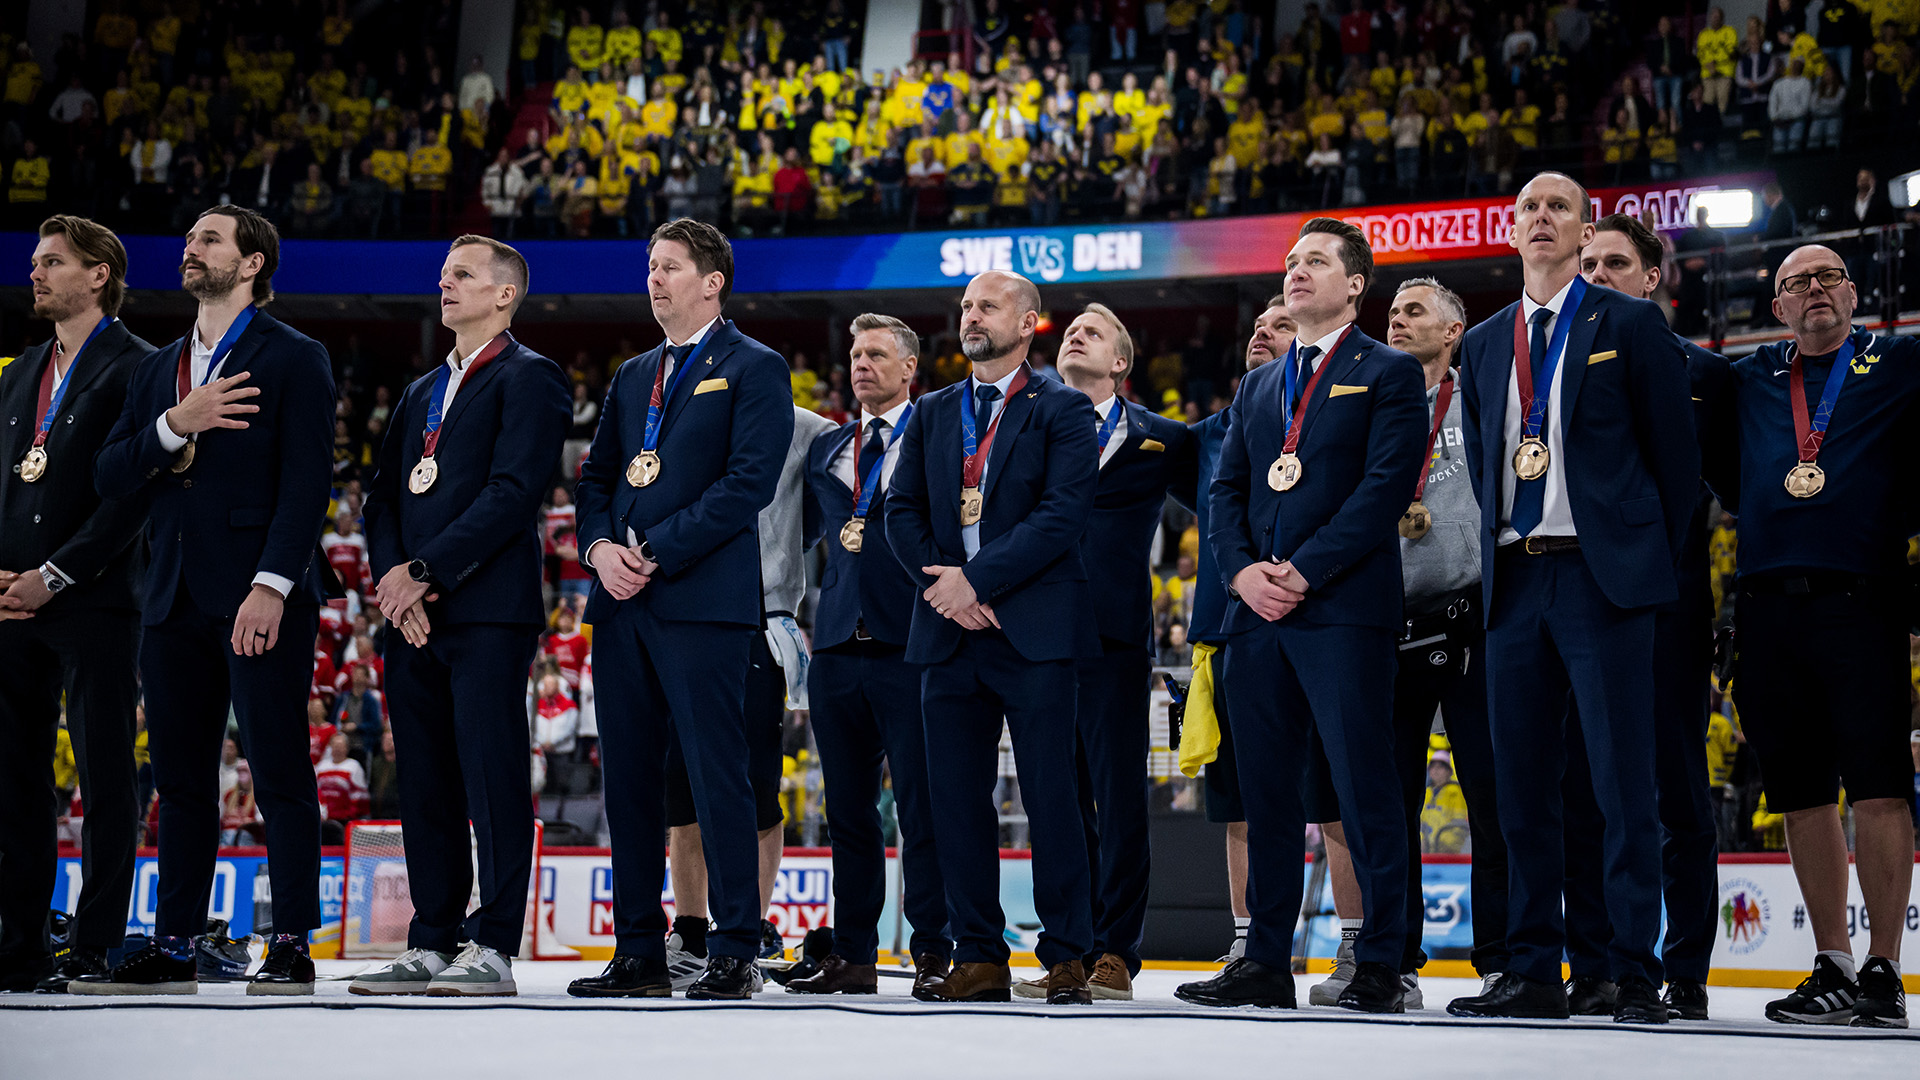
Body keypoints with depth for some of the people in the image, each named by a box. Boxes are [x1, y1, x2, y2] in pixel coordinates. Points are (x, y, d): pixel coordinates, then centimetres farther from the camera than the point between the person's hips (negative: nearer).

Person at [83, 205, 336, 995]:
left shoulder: (294, 359, 1)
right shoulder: (158, 369, 20)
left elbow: (306, 485, -9)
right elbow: (109, 477, 11)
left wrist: (271, 586, -19)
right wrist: (176, 424, -7)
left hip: (261, 598, -6)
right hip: (175, 598, 6)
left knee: (279, 773, -5)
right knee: (180, 776, 8)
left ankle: (291, 947, -2)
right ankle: (171, 950, 13)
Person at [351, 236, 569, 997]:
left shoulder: (527, 378, -1)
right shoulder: (421, 393, 25)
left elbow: (513, 491, -13)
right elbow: (383, 497, 18)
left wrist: (426, 572, -14)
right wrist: (392, 577, -1)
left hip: (487, 611, -8)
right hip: (413, 617, 8)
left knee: (492, 777, -8)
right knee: (425, 785, 8)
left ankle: (492, 949, -7)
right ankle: (431, 944, 13)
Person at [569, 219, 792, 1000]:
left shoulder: (754, 369, 0)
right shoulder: (633, 376, 22)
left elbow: (749, 481, -11)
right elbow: (596, 476, 20)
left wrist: (657, 553, -14)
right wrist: (600, 546, -1)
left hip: (702, 599, -7)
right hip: (622, 602, 7)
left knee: (717, 776, -7)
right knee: (628, 778, 7)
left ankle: (735, 953, -1)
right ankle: (639, 955, 14)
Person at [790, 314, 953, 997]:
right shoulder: (824, 449, 19)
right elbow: (805, 532, 25)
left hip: (911, 645, -5)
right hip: (838, 649, 5)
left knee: (921, 806, -4)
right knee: (848, 807, 8)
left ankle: (933, 952, 4)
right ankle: (853, 956, 14)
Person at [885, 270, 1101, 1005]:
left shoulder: (1062, 412, 2)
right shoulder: (932, 414, 18)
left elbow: (1063, 514, -10)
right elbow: (902, 511, 11)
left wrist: (976, 577, -14)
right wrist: (941, 584, -6)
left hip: (1034, 629, -5)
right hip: (949, 627, 5)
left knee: (1050, 796, -4)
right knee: (955, 797, 3)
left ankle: (1066, 959, 3)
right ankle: (978, 959, 10)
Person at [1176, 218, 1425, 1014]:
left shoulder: (1388, 374, 4)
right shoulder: (1256, 387, 23)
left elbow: (1386, 486, -8)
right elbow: (1226, 491, 16)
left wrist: (1304, 572, -14)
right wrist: (1242, 570, -3)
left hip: (1344, 610, -6)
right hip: (1257, 612, 6)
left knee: (1364, 791, -7)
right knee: (1267, 791, 6)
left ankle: (1380, 967, -3)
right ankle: (1266, 963, 10)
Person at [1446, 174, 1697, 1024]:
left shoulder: (1629, 325, 3)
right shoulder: (1485, 344, 17)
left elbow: (1675, 453, 2)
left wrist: (1649, 559, 1)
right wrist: (1500, 551, 13)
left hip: (1603, 576, -5)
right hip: (1514, 580, 5)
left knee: (1623, 785, -6)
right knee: (1521, 787, 5)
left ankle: (1636, 977, -2)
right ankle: (1533, 975, 11)